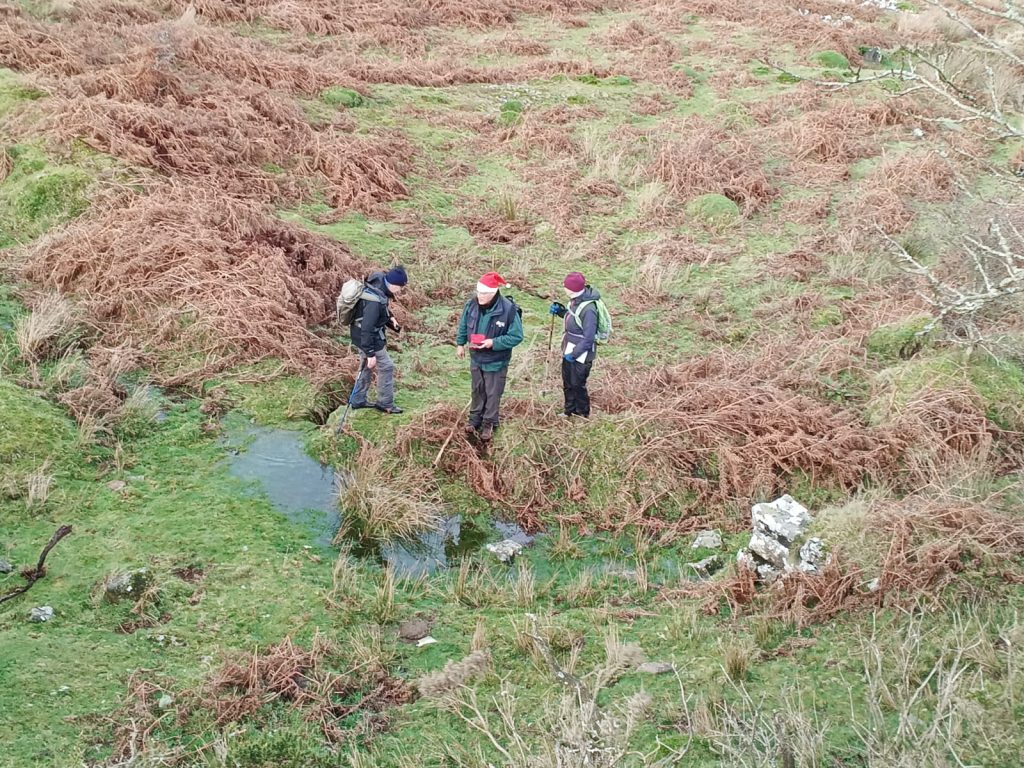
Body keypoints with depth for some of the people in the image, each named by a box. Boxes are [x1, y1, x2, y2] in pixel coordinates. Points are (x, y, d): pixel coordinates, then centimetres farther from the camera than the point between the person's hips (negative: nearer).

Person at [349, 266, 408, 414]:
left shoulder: (378, 287, -2)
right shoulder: (375, 300, -32)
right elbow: (367, 329, -32)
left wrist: (390, 319, 3)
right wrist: (370, 354, -28)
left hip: (363, 336, 10)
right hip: (369, 340, -10)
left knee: (366, 368, 22)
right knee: (386, 368, 3)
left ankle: (358, 401, 34)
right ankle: (385, 404, 15)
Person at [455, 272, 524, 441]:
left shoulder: (508, 309, -27)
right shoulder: (471, 304, -12)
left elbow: (516, 336, -20)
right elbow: (463, 325, 8)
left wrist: (494, 343, -27)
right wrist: (460, 344, 8)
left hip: (496, 361, -4)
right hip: (476, 358, 4)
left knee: (493, 394, 10)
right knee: (477, 391, 21)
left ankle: (489, 423, 26)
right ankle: (475, 419, 37)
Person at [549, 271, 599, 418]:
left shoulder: (588, 309, -29)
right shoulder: (575, 300, -3)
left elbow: (588, 338, -27)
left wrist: (574, 354, -22)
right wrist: (560, 310, 0)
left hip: (581, 354, -9)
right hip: (570, 351, 9)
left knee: (577, 385, 8)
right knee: (567, 383, 21)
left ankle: (582, 414, 29)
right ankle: (569, 411, 39)